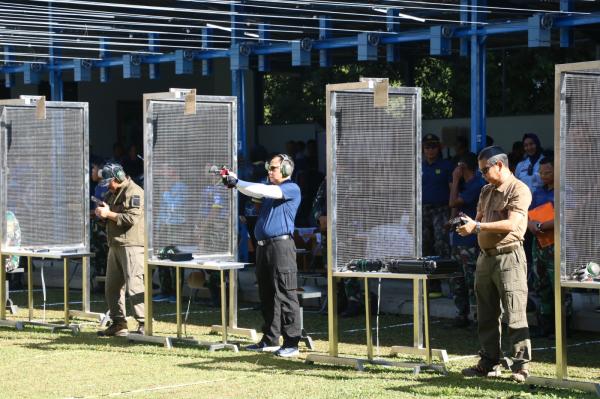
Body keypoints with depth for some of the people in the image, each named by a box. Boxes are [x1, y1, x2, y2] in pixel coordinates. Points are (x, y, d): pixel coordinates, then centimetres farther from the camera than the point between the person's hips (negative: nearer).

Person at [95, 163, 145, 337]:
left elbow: (131, 218, -20)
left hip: (131, 245, -10)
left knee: (134, 286, -13)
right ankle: (118, 324, 17)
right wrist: (102, 213, 7)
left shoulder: (134, 192, -10)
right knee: (111, 287, 10)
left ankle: (144, 324, -12)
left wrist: (109, 214, -14)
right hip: (115, 245, 10)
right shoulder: (113, 193, 20)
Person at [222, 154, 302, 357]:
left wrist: (237, 183, -19)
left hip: (281, 245, -9)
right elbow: (254, 192, 10)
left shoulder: (292, 189, -6)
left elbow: (267, 191, -19)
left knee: (285, 295, -9)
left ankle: (291, 343, -9)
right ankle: (270, 340, 18)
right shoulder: (270, 187, 21)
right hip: (263, 246, 9)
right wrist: (234, 181, -8)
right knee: (266, 296, 11)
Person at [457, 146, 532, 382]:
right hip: (485, 256, 8)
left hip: (509, 257, -8)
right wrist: (469, 225, -2)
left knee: (515, 315, -7)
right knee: (486, 315, 11)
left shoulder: (519, 190, -8)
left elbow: (511, 223, -19)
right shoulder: (486, 191, 18)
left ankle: (521, 366, -4)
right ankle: (489, 364, 18)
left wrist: (477, 226, -19)